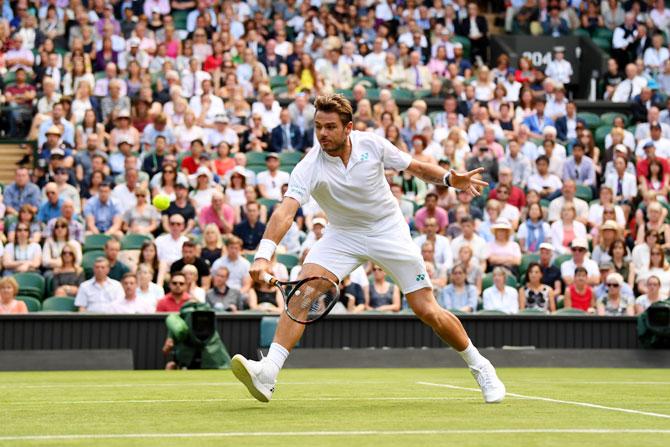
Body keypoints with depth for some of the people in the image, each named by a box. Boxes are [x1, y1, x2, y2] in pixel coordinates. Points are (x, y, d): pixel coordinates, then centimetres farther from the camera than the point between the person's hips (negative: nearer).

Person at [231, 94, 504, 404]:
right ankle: (268, 372, -28)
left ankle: (479, 366, 19)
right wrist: (264, 254, -50)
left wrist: (450, 178, -18)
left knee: (427, 311, -3)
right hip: (343, 236, 0)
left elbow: (415, 167, 0)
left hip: (389, 230, 0)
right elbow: (286, 210, -36)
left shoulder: (372, 144, -16)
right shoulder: (309, 168, -22)